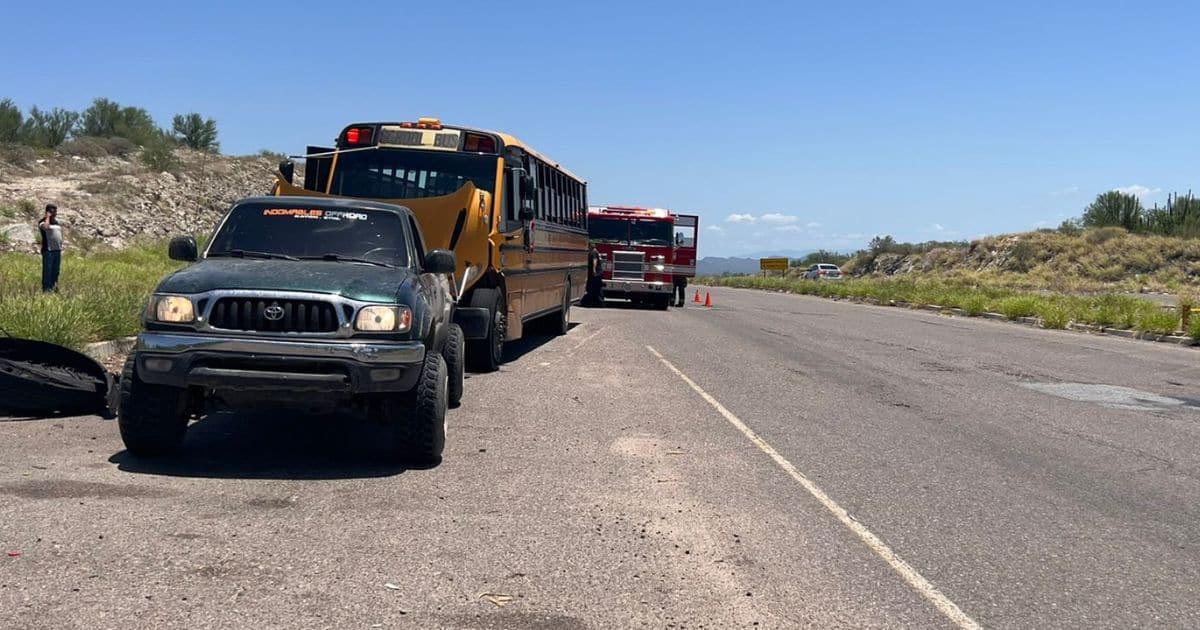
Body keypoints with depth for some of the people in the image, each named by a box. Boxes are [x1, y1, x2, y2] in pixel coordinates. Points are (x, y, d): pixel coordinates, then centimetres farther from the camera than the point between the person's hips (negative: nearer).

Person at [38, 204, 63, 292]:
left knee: (56, 270, 10)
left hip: (58, 249, 7)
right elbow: (45, 227, -29)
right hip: (48, 250, -7)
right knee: (47, 270, -5)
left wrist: (61, 246, 17)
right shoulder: (43, 222, -5)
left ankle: (53, 286, 18)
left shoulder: (56, 221, 17)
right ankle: (46, 289, -3)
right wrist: (48, 217, -14)